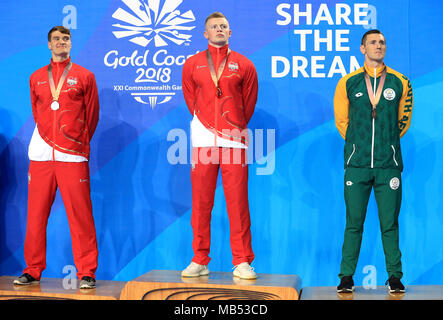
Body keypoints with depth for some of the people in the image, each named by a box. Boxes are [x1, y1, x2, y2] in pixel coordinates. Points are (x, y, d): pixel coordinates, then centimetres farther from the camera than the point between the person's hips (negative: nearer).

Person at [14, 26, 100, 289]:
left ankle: (87, 273, 1)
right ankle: (32, 271, 12)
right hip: (41, 155, 3)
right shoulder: (36, 78, 15)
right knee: (36, 214, 2)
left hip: (73, 156, -3)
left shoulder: (85, 77, 8)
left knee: (80, 215, -5)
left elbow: (92, 115, 11)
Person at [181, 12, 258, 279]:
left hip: (235, 140, -1)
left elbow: (249, 103, 13)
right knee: (201, 202, 2)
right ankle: (199, 262, 10)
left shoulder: (244, 65, 7)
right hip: (203, 140, 1)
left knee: (238, 202, -2)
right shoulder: (192, 65, 10)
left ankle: (242, 262, 5)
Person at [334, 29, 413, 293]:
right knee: (354, 223, 2)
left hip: (389, 165, 0)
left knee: (390, 224, 2)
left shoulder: (400, 83, 6)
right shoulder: (348, 82, 5)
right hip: (357, 163, 0)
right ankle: (347, 277, 9)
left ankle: (395, 277, 11)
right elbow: (341, 120, 15)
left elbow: (404, 120, 17)